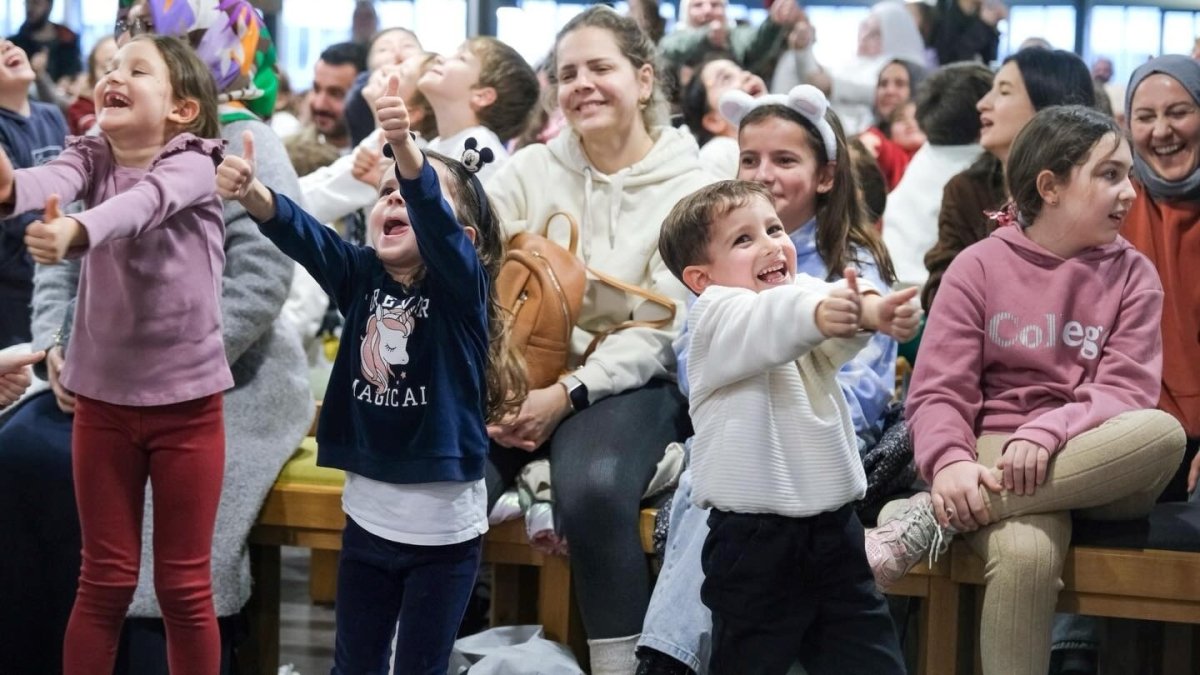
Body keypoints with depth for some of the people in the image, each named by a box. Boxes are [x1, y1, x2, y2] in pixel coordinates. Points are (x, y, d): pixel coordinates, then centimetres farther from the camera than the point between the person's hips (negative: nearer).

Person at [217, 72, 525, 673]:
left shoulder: (463, 285, -11)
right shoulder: (361, 276, 1)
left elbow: (435, 219, -31)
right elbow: (302, 233, -16)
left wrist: (406, 148, -50)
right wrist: (251, 193, -37)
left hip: (443, 524, -4)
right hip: (367, 513, 4)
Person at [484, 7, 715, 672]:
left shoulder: (687, 187, 2)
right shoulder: (530, 170, 10)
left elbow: (663, 330, -5)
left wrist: (569, 393, -17)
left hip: (627, 382, -3)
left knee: (594, 491, -34)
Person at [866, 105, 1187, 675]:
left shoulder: (1131, 275, 9)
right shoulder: (980, 266, 4)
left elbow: (1126, 393, -4)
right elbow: (939, 391, -2)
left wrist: (1047, 433, -23)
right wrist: (950, 463, -24)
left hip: (1098, 467, 4)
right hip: (996, 455, -3)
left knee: (1164, 434, -35)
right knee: (1025, 553, -40)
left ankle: (931, 519, -31)